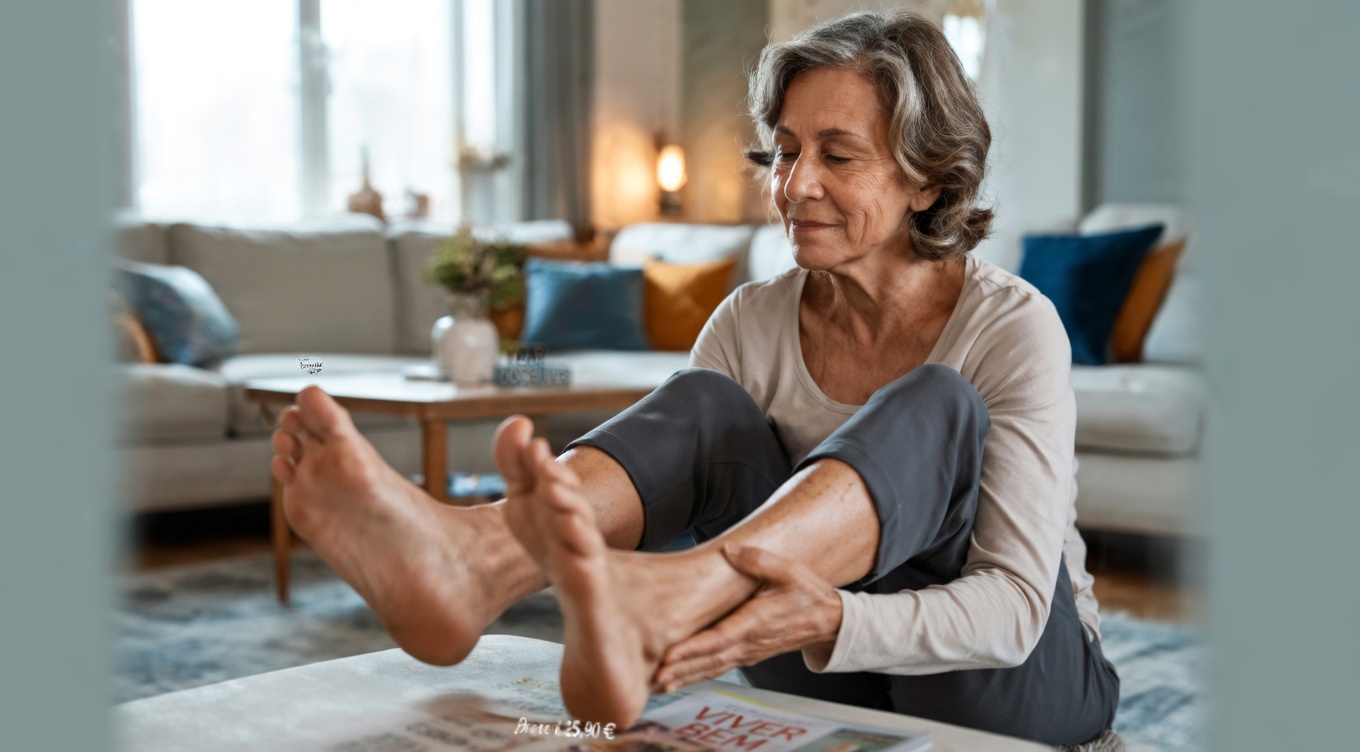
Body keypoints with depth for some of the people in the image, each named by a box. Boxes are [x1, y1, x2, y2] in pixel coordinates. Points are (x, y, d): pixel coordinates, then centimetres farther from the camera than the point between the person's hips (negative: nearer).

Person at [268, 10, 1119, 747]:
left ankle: (655, 602, -52)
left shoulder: (1013, 326, -15)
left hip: (1026, 683, -2)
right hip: (830, 683, 3)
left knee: (930, 409, -30)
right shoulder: (751, 321, -2)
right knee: (707, 405, -22)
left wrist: (828, 620, -43)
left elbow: (1016, 605, -23)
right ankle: (474, 552, -49)